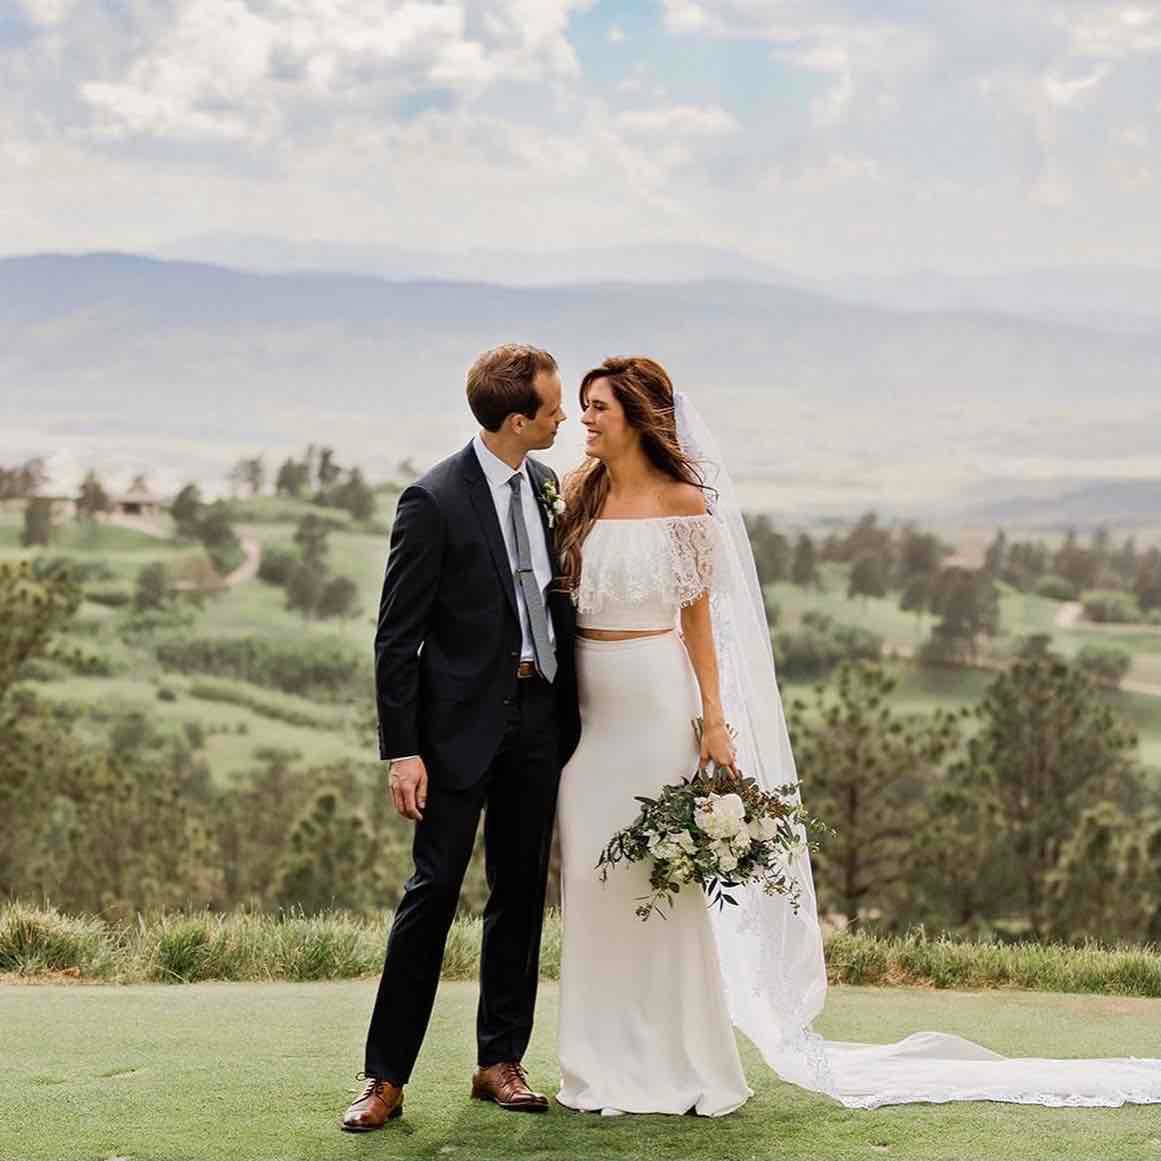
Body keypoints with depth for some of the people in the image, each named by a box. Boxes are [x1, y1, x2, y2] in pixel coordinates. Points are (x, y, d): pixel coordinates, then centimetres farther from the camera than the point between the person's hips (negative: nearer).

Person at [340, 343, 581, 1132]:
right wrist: (402, 750, -15)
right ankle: (386, 1078, 0)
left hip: (539, 712, 6)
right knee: (434, 891, -6)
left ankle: (501, 1062, 20)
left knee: (522, 893, 10)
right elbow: (397, 637, -12)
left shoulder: (546, 484, 7)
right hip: (464, 719, -6)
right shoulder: (435, 502, -13)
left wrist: (571, 707, 14)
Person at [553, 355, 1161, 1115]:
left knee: (663, 878, 0)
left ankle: (684, 1065, 11)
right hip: (587, 705, 4)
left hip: (658, 702, -4)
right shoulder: (577, 496, 7)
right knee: (592, 881, 6)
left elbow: (698, 616, -2)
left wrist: (714, 719, -7)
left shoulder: (685, 503, -4)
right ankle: (607, 1067, 15)